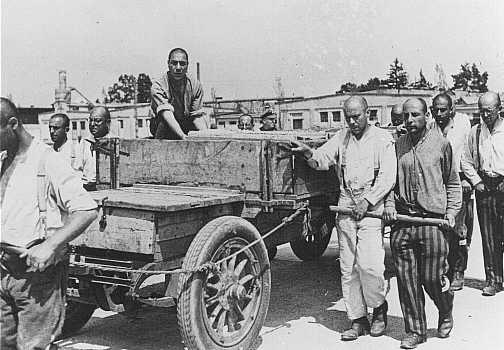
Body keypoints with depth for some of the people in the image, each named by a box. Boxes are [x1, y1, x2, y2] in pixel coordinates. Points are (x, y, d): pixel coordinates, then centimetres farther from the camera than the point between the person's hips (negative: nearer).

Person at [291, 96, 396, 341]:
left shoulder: (382, 139, 1)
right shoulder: (341, 138, 13)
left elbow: (387, 178, -6)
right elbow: (322, 160, 0)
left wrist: (367, 201, -15)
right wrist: (308, 152, -21)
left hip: (372, 208, -4)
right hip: (346, 208, 4)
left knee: (369, 264, -13)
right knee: (347, 267, 5)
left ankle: (379, 308, 14)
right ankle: (357, 320, 15)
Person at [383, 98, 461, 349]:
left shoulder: (440, 143, 3)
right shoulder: (397, 146, 8)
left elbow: (453, 183, 10)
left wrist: (452, 210, -1)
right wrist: (389, 203, -3)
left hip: (433, 220, -2)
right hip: (401, 220, 2)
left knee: (432, 278, 1)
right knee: (406, 279, 3)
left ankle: (446, 314, 33)